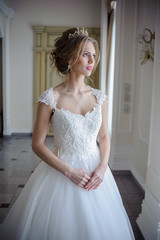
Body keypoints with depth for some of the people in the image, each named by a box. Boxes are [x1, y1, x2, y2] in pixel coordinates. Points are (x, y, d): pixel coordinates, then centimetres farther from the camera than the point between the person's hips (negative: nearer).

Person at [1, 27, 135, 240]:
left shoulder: (99, 97, 0)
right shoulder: (50, 98, -13)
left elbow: (104, 137, 8)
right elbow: (37, 145, -10)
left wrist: (102, 166, -8)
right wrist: (69, 171, -16)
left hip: (95, 173, 4)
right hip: (61, 173, -4)